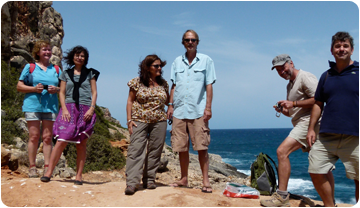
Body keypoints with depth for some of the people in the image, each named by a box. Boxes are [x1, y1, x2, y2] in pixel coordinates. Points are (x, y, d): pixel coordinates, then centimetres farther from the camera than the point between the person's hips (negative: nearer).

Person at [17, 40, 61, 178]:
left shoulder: (56, 69, 15)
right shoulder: (29, 67, 9)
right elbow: (19, 86, 6)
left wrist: (56, 89, -7)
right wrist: (34, 89, -10)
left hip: (50, 106, 2)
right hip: (33, 105, -2)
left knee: (47, 137, 0)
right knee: (34, 136, -2)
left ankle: (47, 167, 3)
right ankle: (32, 167, 5)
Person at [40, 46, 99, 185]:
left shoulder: (90, 73, 13)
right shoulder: (66, 74, 14)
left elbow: (94, 92, 9)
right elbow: (62, 93, 10)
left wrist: (91, 108, -5)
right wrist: (64, 109, -4)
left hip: (85, 110, 0)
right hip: (69, 109, 0)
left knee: (81, 144, 0)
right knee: (61, 141, -10)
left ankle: (79, 175, 5)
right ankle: (49, 172, -4)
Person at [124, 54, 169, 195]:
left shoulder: (163, 83, 11)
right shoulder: (137, 82, 1)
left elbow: (167, 101, 20)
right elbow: (130, 101, 2)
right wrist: (129, 120, -5)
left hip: (159, 121, 4)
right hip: (139, 120, -3)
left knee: (154, 152, 5)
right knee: (136, 150, -11)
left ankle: (149, 180, 16)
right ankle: (131, 182, -12)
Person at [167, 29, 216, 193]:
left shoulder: (206, 60, 6)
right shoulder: (177, 62, 14)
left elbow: (209, 85, 2)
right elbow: (174, 85, 15)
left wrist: (208, 107, -6)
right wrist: (170, 105, 7)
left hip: (198, 111, -3)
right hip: (179, 110, 3)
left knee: (202, 146, -5)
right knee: (181, 148, 7)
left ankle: (205, 181, 3)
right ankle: (183, 179, 19)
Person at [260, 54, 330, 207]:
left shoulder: (305, 77, -7)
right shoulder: (290, 85, 22)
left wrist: (293, 103, -19)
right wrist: (283, 110, 5)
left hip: (309, 122, -11)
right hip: (301, 124, 11)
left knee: (282, 151, -19)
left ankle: (281, 195, -16)